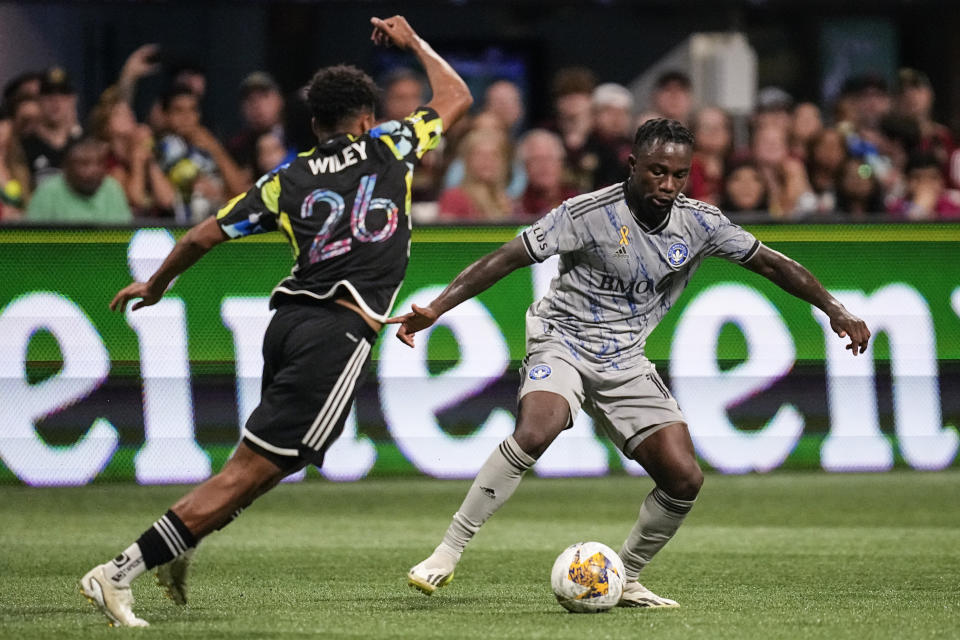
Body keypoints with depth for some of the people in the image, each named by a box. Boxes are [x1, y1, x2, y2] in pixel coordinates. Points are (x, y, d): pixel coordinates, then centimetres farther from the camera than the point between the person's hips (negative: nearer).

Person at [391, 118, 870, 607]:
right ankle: (447, 554, -27)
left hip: (625, 363, 5)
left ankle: (625, 580, 15)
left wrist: (834, 310, 5)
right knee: (534, 434, -34)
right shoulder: (588, 214, -17)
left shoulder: (700, 223, -3)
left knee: (684, 479, -8)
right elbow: (507, 257, -17)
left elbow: (769, 262, 8)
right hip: (562, 341, -5)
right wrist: (436, 309, -24)